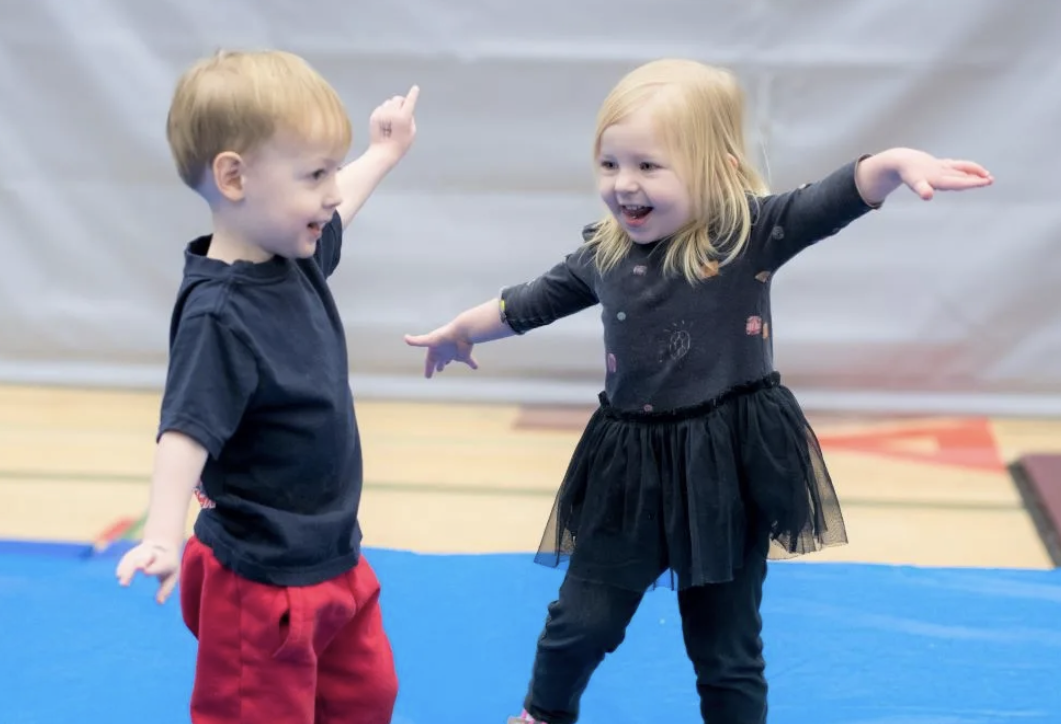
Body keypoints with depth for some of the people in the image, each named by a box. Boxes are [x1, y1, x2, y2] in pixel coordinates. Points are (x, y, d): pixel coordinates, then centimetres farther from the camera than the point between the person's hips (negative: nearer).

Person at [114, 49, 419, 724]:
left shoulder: (295, 255, 1)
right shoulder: (219, 315, -26)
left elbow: (333, 214, 24)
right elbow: (186, 433, -34)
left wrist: (385, 151, 36)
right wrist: (162, 535, -47)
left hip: (335, 555, 9)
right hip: (263, 584, -9)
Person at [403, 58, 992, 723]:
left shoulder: (751, 232, -12)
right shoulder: (603, 252, 0)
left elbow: (836, 199, -25)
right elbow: (531, 303, 17)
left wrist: (899, 163, -44)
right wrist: (461, 331, 30)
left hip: (729, 465, -3)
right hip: (630, 466, 3)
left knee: (727, 648, 10)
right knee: (581, 622, 12)